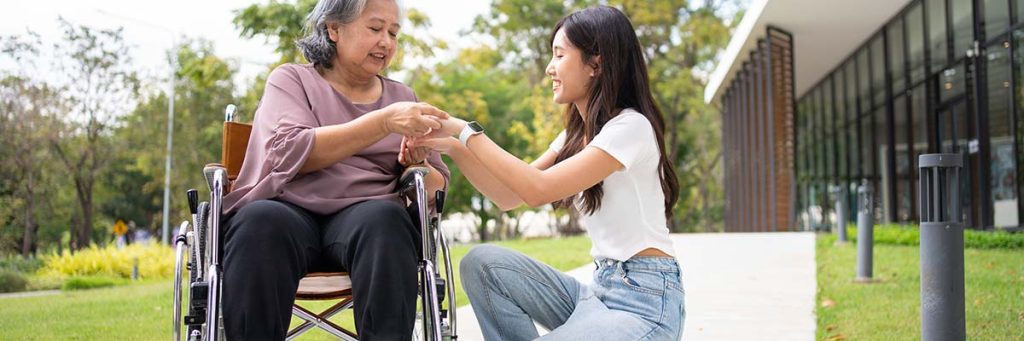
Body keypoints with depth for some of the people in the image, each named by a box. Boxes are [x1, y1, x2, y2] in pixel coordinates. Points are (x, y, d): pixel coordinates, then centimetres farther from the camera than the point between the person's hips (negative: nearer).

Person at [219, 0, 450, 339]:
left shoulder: (401, 96, 19)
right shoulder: (291, 79, 11)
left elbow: (436, 192, 16)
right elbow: (289, 153, -11)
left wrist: (417, 165, -8)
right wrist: (384, 122, -19)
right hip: (287, 211, -1)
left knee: (384, 219, -34)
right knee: (260, 221, -36)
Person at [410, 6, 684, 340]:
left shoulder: (631, 126, -13)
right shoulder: (575, 136, 14)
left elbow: (538, 189, -22)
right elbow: (509, 196, 12)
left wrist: (467, 131, -15)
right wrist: (453, 147, 0)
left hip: (645, 300, -8)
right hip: (600, 288, 8)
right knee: (483, 263, -8)